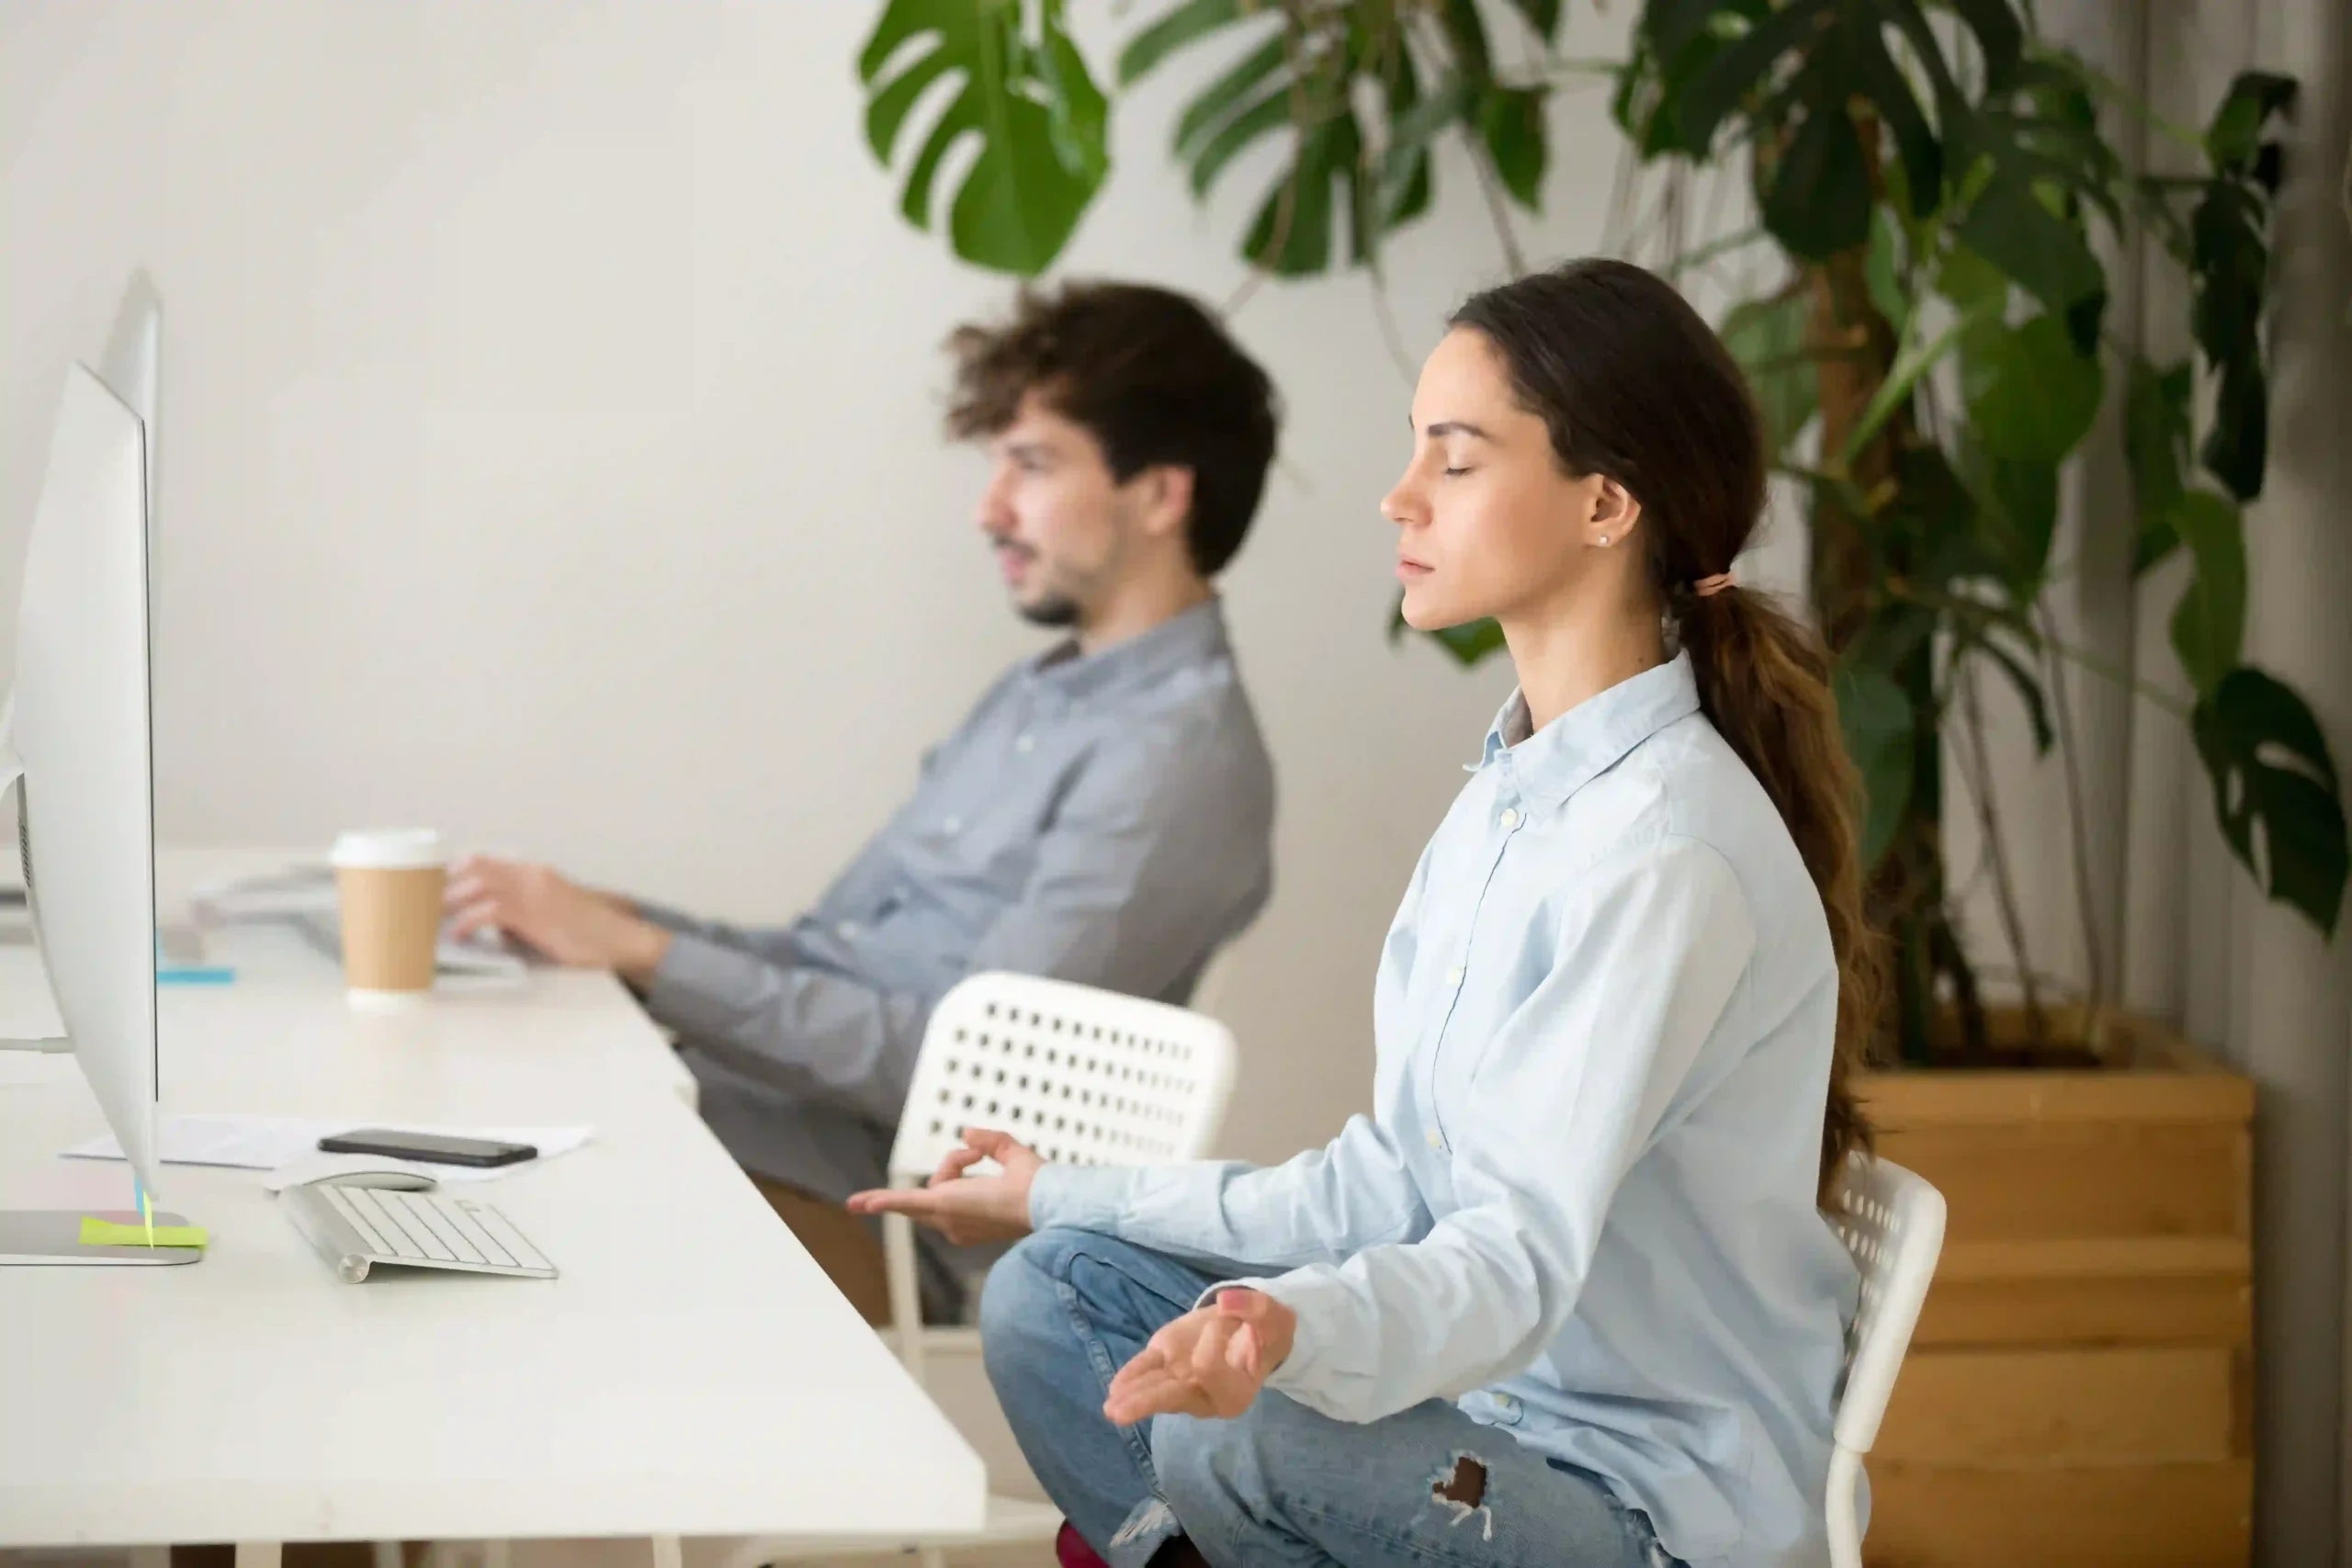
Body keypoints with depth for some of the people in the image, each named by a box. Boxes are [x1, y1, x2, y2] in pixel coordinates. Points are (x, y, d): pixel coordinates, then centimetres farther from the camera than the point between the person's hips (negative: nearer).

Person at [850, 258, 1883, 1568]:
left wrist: (1298, 1333, -49)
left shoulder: (1666, 851, -21)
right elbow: (1398, 1188, 11)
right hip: (1494, 1396, 9)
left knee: (1240, 1448, -32)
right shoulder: (1516, 794, 9)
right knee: (1050, 1292, 5)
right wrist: (1068, 1198, 16)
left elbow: (1521, 1257, -29)